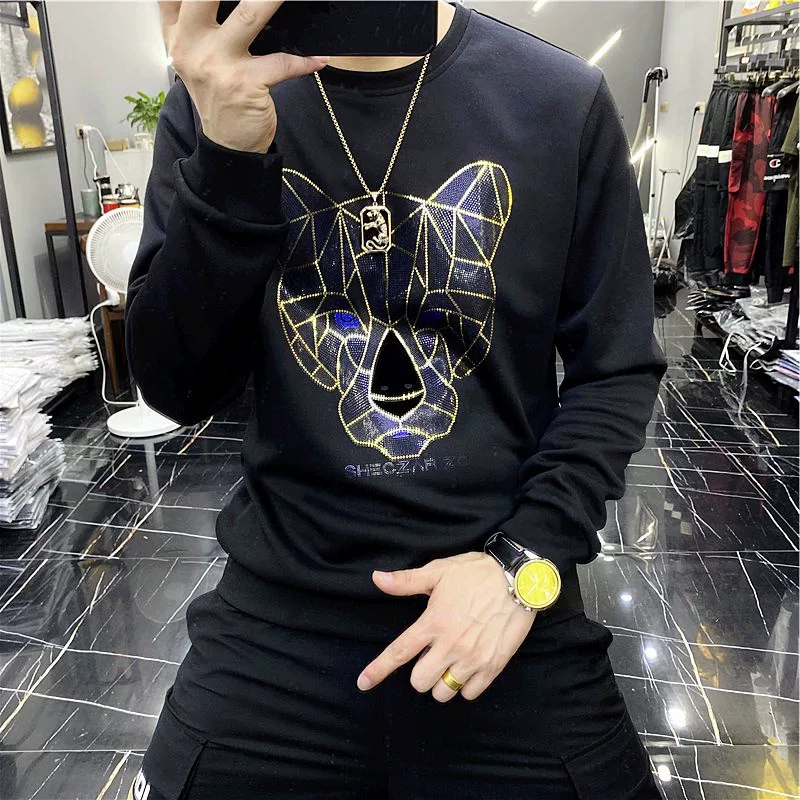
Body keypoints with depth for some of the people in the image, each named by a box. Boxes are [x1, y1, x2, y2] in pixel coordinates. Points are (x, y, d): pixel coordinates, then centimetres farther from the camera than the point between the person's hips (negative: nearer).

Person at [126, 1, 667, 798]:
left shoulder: (564, 100, -5)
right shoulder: (216, 94, -2)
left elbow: (617, 367, 1)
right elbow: (178, 389, -8)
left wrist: (528, 561, -11)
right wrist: (229, 159, -22)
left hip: (504, 590, 0)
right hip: (282, 600, 1)